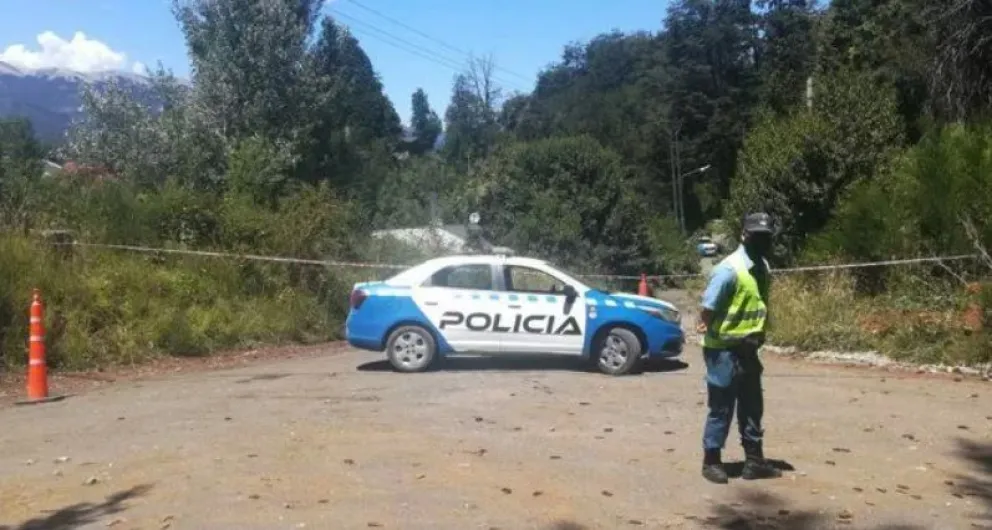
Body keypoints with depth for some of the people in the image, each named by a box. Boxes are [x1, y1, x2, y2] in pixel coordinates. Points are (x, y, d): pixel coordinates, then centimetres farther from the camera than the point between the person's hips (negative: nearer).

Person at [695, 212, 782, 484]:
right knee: (721, 409, 1)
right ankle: (711, 462, 15)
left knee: (752, 407, 14)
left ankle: (754, 461, 24)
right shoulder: (729, 269, -20)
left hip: (747, 349, 8)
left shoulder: (762, 268, 6)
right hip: (724, 350, -8)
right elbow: (708, 307, -18)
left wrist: (756, 335, 11)